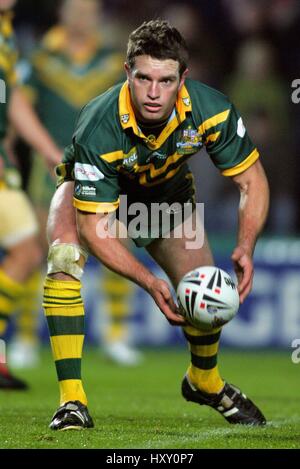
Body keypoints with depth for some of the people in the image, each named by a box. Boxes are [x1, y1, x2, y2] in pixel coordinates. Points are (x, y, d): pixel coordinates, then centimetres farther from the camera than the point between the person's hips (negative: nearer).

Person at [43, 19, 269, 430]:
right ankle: (72, 401, -28)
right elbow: (93, 227, -35)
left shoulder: (211, 110, -33)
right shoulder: (99, 131, -41)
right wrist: (149, 282, -44)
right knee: (64, 259, -32)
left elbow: (251, 180, -19)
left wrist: (246, 247, -35)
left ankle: (204, 379, 33)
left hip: (167, 192, 3)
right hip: (94, 191, -3)